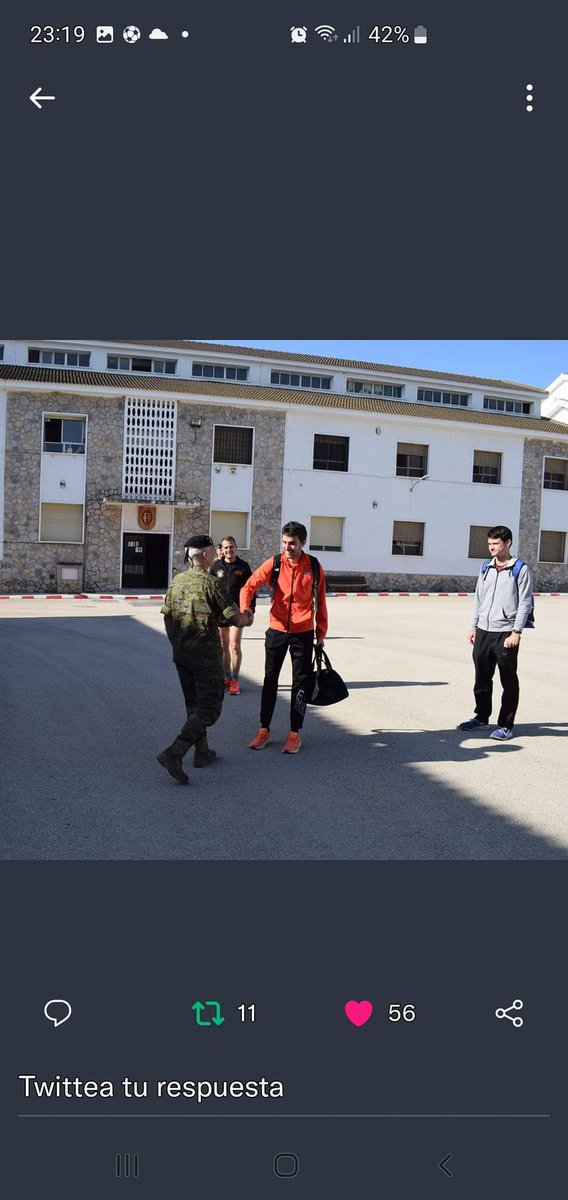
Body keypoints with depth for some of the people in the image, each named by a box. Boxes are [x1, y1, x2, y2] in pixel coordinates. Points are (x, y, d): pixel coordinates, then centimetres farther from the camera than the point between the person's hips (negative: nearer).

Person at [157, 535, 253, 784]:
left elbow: (167, 617, 10)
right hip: (206, 655, -7)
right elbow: (234, 618, -14)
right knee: (209, 708, -1)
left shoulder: (176, 581, 5)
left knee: (194, 704, 20)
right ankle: (174, 753, -13)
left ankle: (202, 752, 27)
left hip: (181, 654, 7)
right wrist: (246, 618, 8)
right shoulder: (210, 583, -14)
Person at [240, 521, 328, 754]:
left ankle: (295, 733, 15)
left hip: (303, 633, 0)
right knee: (270, 680, 8)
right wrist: (244, 609, -25)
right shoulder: (274, 564, -4)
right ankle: (264, 729, 19)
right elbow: (249, 586, -6)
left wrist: (321, 633, 6)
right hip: (276, 631, 1)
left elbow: (320, 602, 5)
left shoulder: (314, 568, -3)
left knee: (300, 683, 5)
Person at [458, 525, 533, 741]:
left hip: (505, 634, -5)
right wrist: (473, 626, 12)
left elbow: (525, 603, -7)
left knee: (508, 681, 2)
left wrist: (516, 632, -13)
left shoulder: (520, 569, -3)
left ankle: (505, 725, 9)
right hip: (483, 632, 5)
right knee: (482, 678, 13)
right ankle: (482, 717, 28)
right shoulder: (486, 568, 13)